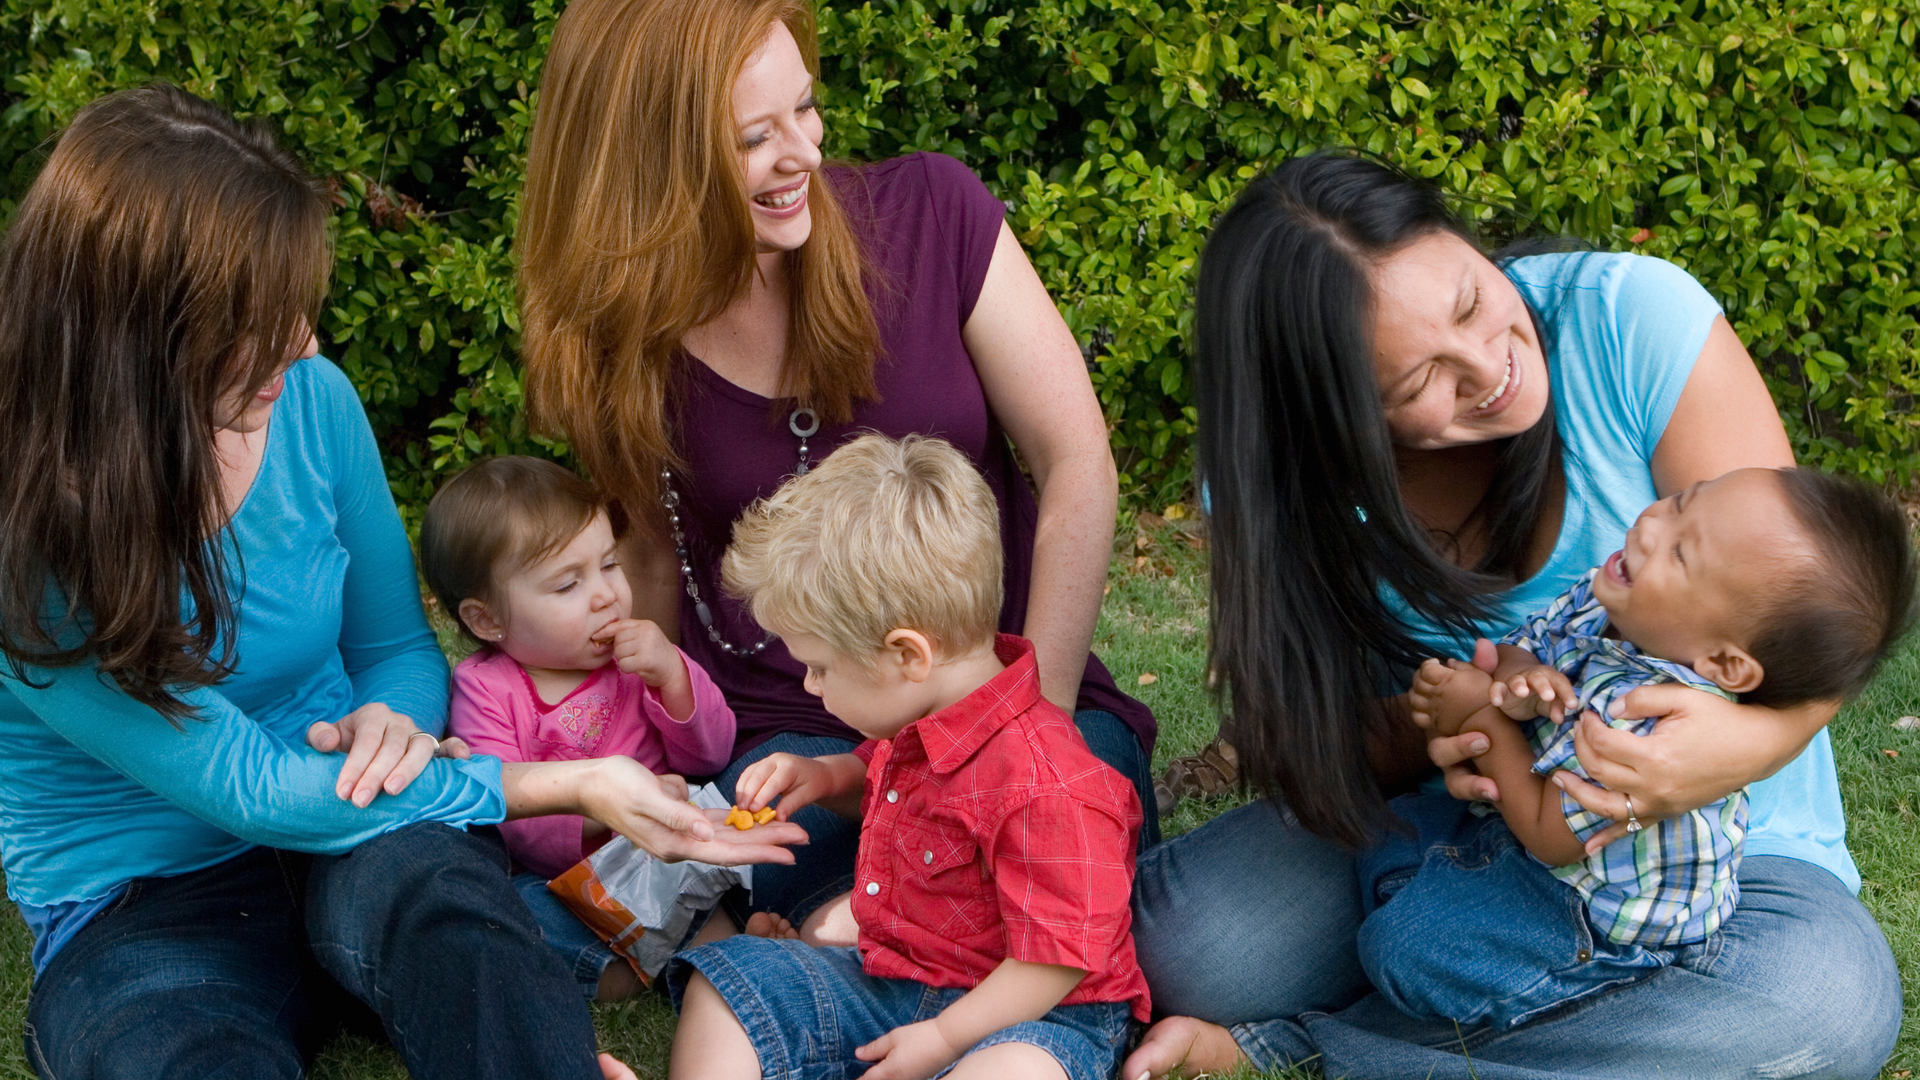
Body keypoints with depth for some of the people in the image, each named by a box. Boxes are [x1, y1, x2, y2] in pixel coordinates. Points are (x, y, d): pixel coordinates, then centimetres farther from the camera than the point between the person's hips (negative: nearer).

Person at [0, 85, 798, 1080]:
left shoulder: (309, 400, -6)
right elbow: (249, 790, -22)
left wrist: (395, 719, -15)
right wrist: (569, 786, -23)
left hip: (345, 832, 3)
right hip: (138, 920, -2)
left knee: (431, 873, -35)